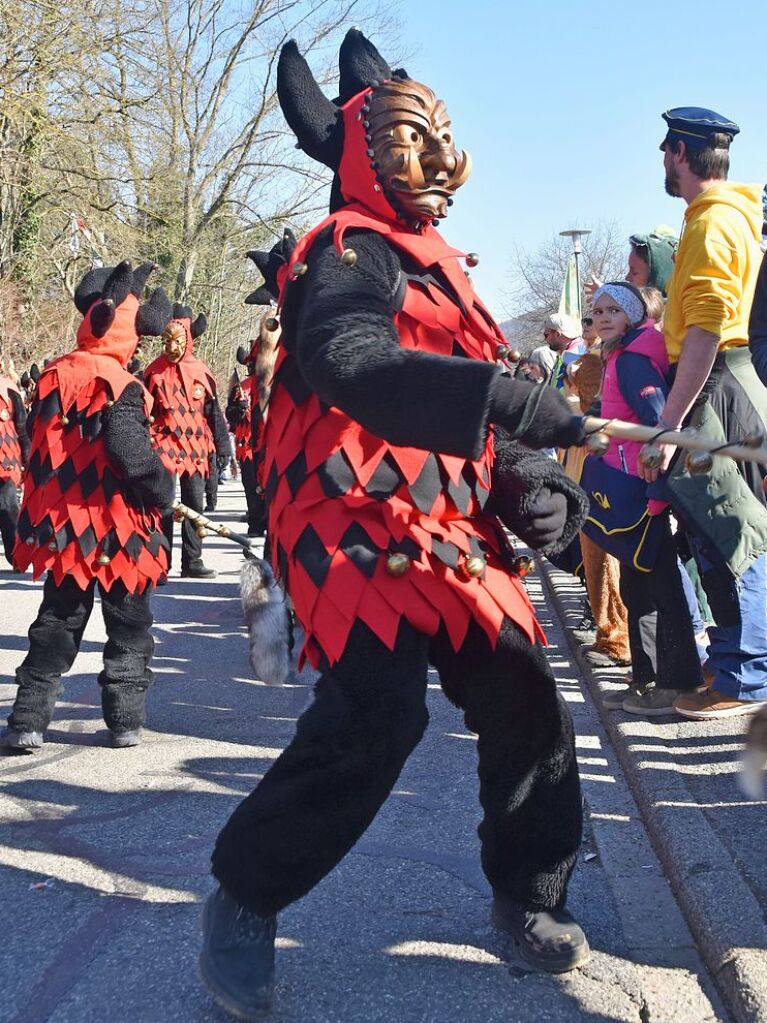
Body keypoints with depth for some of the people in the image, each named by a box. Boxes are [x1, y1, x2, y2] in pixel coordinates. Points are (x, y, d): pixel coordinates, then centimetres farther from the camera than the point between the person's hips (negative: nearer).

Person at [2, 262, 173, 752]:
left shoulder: (53, 377, 4)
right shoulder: (118, 387, -16)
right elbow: (132, 453, -22)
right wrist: (163, 491, -10)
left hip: (61, 527, 5)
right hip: (118, 527, -5)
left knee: (57, 621, 14)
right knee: (129, 626, 10)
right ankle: (126, 719, 11)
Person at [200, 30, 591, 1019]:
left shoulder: (439, 270, 23)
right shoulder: (348, 255, -7)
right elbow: (352, 365, -30)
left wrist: (532, 485, 8)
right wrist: (513, 399, -40)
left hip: (451, 531, 9)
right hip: (359, 526, -8)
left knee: (524, 700, 1)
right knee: (375, 713, -23)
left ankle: (527, 892, 22)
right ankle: (244, 900, -3)